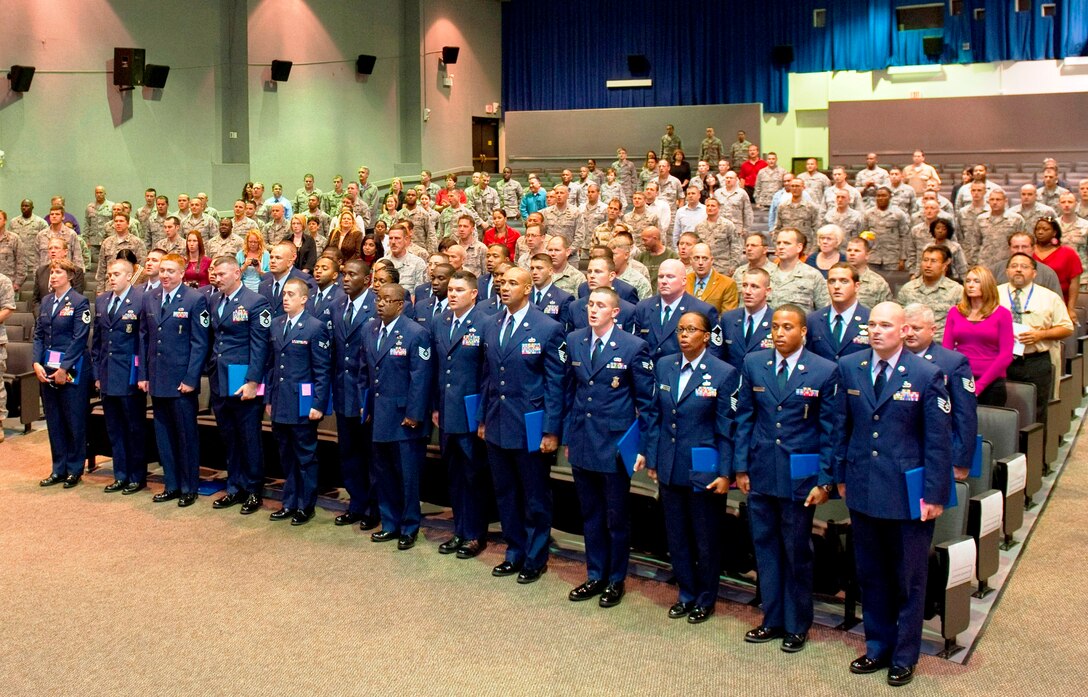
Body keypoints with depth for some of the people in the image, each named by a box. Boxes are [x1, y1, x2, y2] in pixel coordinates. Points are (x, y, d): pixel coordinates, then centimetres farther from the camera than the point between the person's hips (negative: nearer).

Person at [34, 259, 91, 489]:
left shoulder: (79, 302, -8)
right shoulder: (45, 301, 12)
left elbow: (79, 339, -13)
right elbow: (38, 334, 10)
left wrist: (64, 369, -15)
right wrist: (37, 363, -3)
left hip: (72, 370, -6)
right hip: (47, 369, 6)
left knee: (74, 421, 1)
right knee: (53, 420, 10)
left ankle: (74, 470, 12)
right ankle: (58, 469, 19)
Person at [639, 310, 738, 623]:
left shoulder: (724, 373, -10)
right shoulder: (663, 366, 3)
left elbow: (726, 429, -9)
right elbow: (656, 416, 8)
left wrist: (724, 473, -10)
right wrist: (650, 456, 6)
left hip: (704, 470, -4)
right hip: (669, 468, 4)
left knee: (706, 539, 9)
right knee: (676, 536, 14)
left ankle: (705, 600, 26)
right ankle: (686, 594, 31)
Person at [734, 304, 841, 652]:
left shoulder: (825, 371, -7)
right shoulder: (753, 364, 2)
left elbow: (831, 430, -5)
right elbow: (743, 417, 7)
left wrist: (825, 480, -7)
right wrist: (741, 467, 3)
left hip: (800, 476, -3)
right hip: (760, 473, 3)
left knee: (797, 552, 8)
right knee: (765, 547, 12)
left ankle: (797, 626, 23)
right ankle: (772, 620, 26)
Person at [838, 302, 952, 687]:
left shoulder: (926, 375, -9)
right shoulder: (849, 368, 2)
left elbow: (939, 440, -8)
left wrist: (934, 495, -10)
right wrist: (842, 476, 10)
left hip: (908, 495, -3)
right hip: (863, 491, 4)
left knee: (909, 580, 9)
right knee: (870, 575, 15)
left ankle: (904, 657, 24)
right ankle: (878, 648, 31)